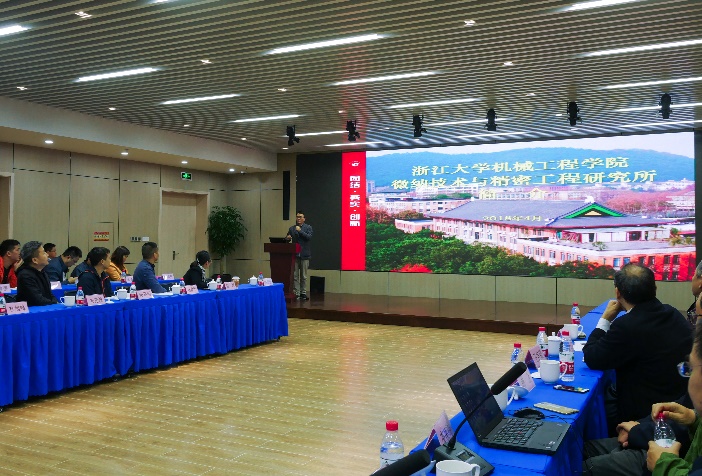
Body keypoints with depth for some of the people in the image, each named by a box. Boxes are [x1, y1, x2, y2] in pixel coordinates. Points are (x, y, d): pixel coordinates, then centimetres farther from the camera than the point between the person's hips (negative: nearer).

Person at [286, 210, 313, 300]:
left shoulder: (308, 227, 4)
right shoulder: (291, 228, 13)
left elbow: (309, 237, -11)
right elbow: (287, 239, 9)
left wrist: (300, 231, -17)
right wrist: (287, 238, -13)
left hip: (304, 255, -2)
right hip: (294, 255, 2)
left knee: (303, 276, 4)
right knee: (295, 275, 0)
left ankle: (303, 293, 11)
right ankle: (296, 293, 3)